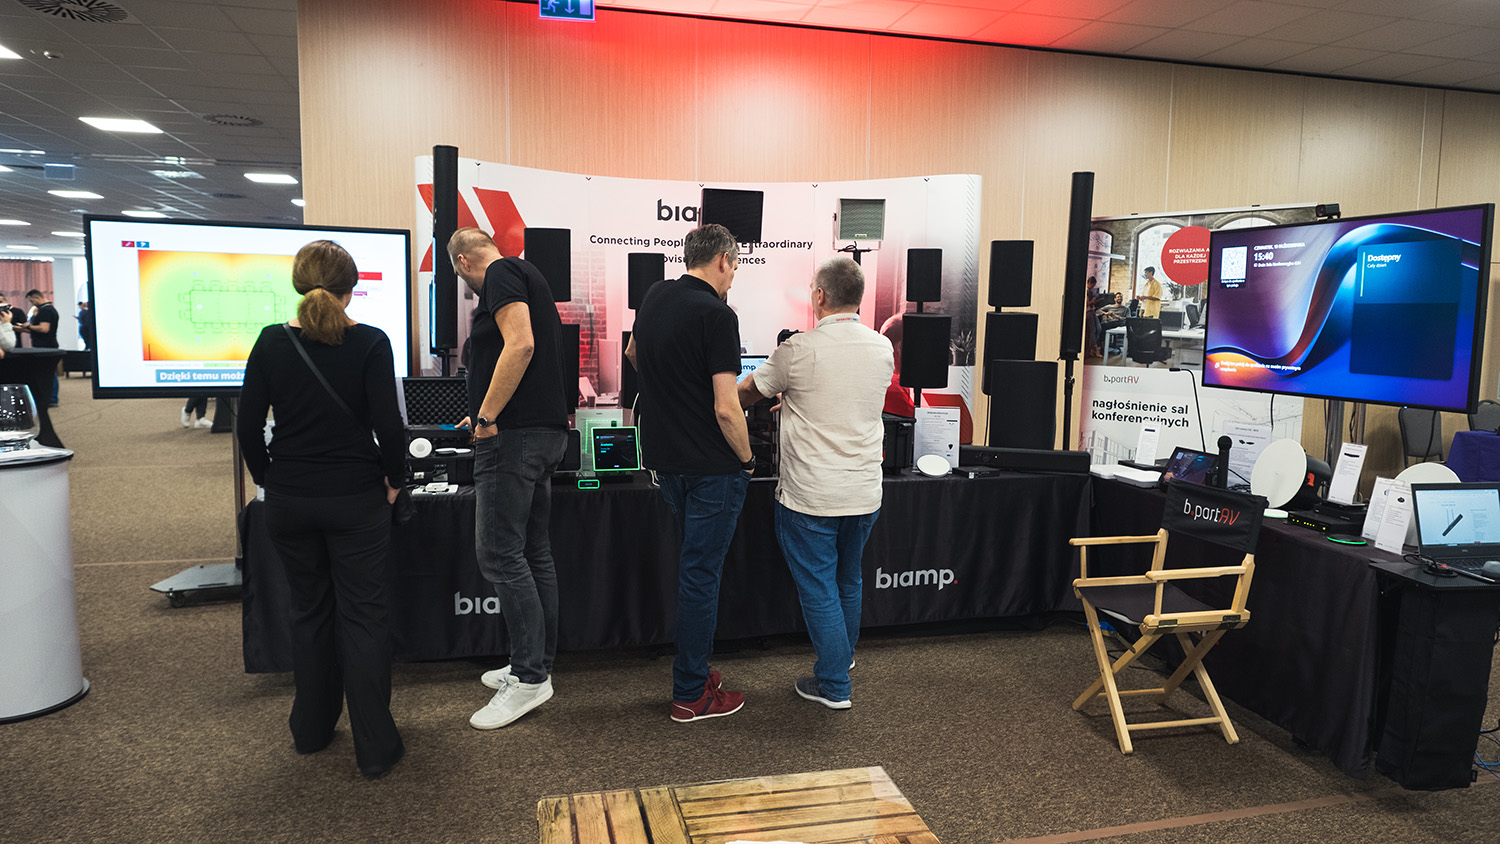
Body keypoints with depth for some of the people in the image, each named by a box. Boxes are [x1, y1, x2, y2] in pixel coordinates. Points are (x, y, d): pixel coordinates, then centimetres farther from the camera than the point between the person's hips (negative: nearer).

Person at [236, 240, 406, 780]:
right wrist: (395, 479, 1)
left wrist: (268, 478, 13)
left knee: (309, 611, 19)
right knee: (364, 614, 5)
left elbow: (248, 426, 0)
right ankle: (375, 748, 10)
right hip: (355, 498, -3)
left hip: (289, 501, 3)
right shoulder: (369, 343, -12)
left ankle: (311, 730, 33)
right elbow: (388, 424, -14)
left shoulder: (272, 342, -3)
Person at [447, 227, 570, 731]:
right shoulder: (528, 279, 25)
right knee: (533, 552, 12)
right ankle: (537, 665, 20)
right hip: (547, 431, 10)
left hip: (514, 434, -10)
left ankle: (529, 678, -4)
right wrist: (484, 413, 44)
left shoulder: (502, 274, -5)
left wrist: (487, 418, -17)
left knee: (499, 554, -8)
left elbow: (521, 345, -21)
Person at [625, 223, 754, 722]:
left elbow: (633, 355, 27)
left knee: (696, 564, 21)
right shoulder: (717, 315, -18)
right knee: (701, 573, 1)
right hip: (711, 466, -8)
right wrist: (747, 458, -6)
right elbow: (726, 409, -22)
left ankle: (694, 667, 31)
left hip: (664, 459, 8)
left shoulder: (654, 297, 7)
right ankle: (691, 694, 12)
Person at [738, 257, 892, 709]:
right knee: (849, 580, 23)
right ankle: (843, 656, 43)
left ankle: (833, 684, 14)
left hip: (810, 496, -5)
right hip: (865, 493, 6)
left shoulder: (798, 351, -15)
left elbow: (747, 393, 1)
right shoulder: (883, 348, 0)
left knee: (817, 586, 7)